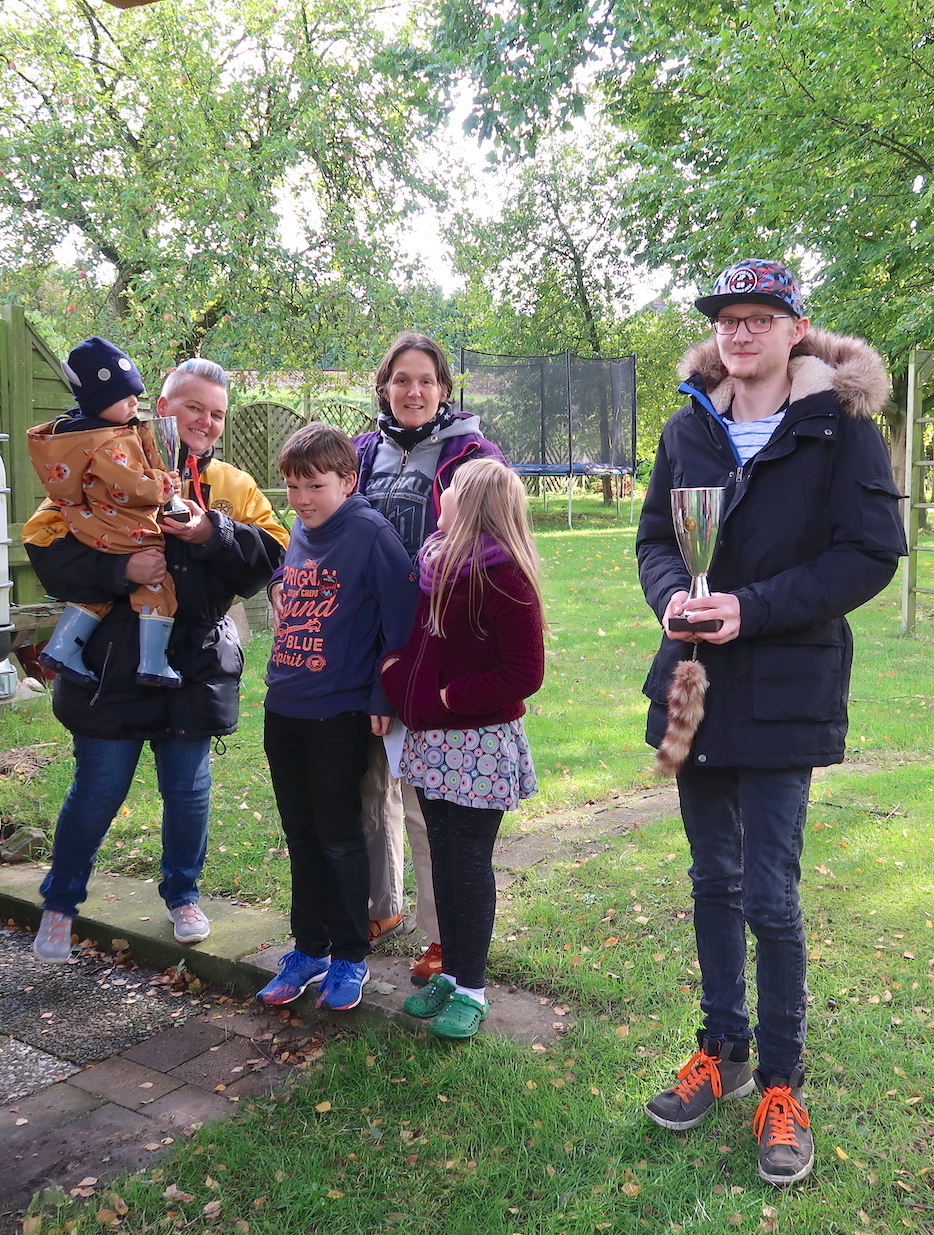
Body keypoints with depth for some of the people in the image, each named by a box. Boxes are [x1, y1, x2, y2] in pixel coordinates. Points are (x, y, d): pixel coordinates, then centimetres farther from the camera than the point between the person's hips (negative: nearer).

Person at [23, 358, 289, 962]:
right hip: (113, 661, -2)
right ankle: (61, 902, 29)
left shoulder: (234, 486, 7)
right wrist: (118, 569, -22)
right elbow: (47, 545, -8)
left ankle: (182, 895, 35)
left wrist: (215, 535, -21)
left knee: (188, 790, 13)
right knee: (97, 791, 7)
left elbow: (273, 555, -5)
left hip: (198, 663, 3)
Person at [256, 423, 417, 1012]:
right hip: (283, 711, 7)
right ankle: (308, 948, 30)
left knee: (339, 837, 5)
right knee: (301, 836, 16)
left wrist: (384, 699, -14)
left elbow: (402, 621, -15)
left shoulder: (371, 534, -14)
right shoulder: (297, 535, 9)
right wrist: (282, 678, 16)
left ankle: (350, 956, 21)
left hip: (339, 715, -7)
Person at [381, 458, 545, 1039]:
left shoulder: (504, 579, -18)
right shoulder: (437, 563, 7)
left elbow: (526, 674, -19)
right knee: (444, 856, 16)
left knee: (468, 863, 3)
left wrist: (450, 697, -17)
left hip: (479, 742, -8)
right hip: (432, 739, 8)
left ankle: (471, 990, 18)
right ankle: (450, 973, 31)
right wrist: (395, 668, 1)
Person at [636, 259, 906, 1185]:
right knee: (714, 881, 15)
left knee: (770, 896, 0)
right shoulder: (690, 427, 8)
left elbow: (872, 553, -11)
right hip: (694, 683, 5)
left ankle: (781, 1082, 20)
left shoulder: (840, 425, -6)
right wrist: (671, 595, -10)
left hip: (783, 693, -4)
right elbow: (654, 536, 12)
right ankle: (722, 1052, 33)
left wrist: (753, 608, -19)